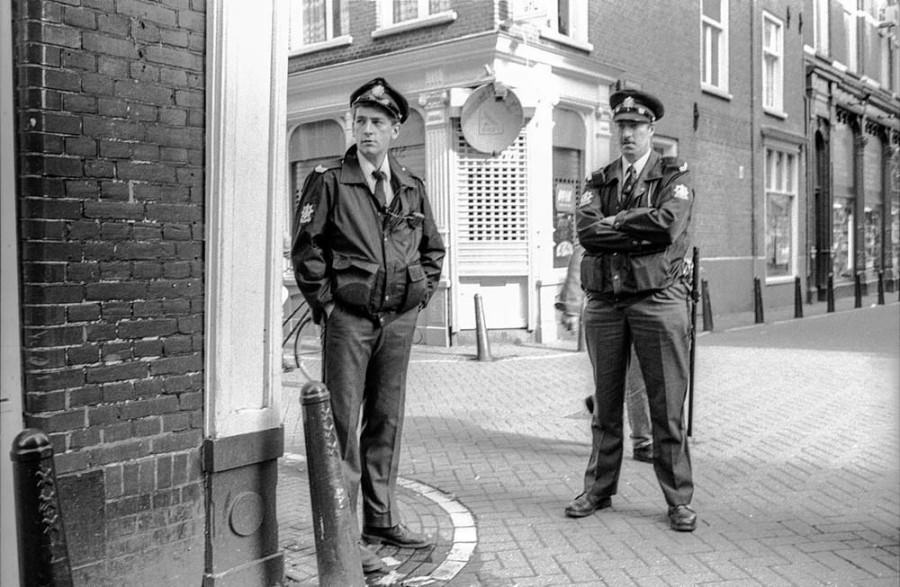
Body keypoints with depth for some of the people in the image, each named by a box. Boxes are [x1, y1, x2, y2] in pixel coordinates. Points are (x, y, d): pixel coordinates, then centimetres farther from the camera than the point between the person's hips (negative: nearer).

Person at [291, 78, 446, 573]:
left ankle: (382, 520, 24)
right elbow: (306, 250, -4)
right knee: (343, 424, -3)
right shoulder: (329, 183, -3)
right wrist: (326, 304, -7)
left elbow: (433, 249, 20)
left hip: (399, 319, 5)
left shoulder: (412, 188, 11)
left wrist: (420, 295, 10)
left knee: (386, 422, 12)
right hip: (348, 318, -5)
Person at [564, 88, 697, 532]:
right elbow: (585, 231, -5)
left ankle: (679, 500, 12)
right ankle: (598, 490, 23)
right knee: (606, 404, 11)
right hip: (604, 301, 3)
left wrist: (614, 221, -6)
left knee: (668, 407, 1)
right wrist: (641, 234, -11)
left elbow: (668, 223, -14)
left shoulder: (675, 175, 6)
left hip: (658, 299, -3)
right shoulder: (599, 180, 14)